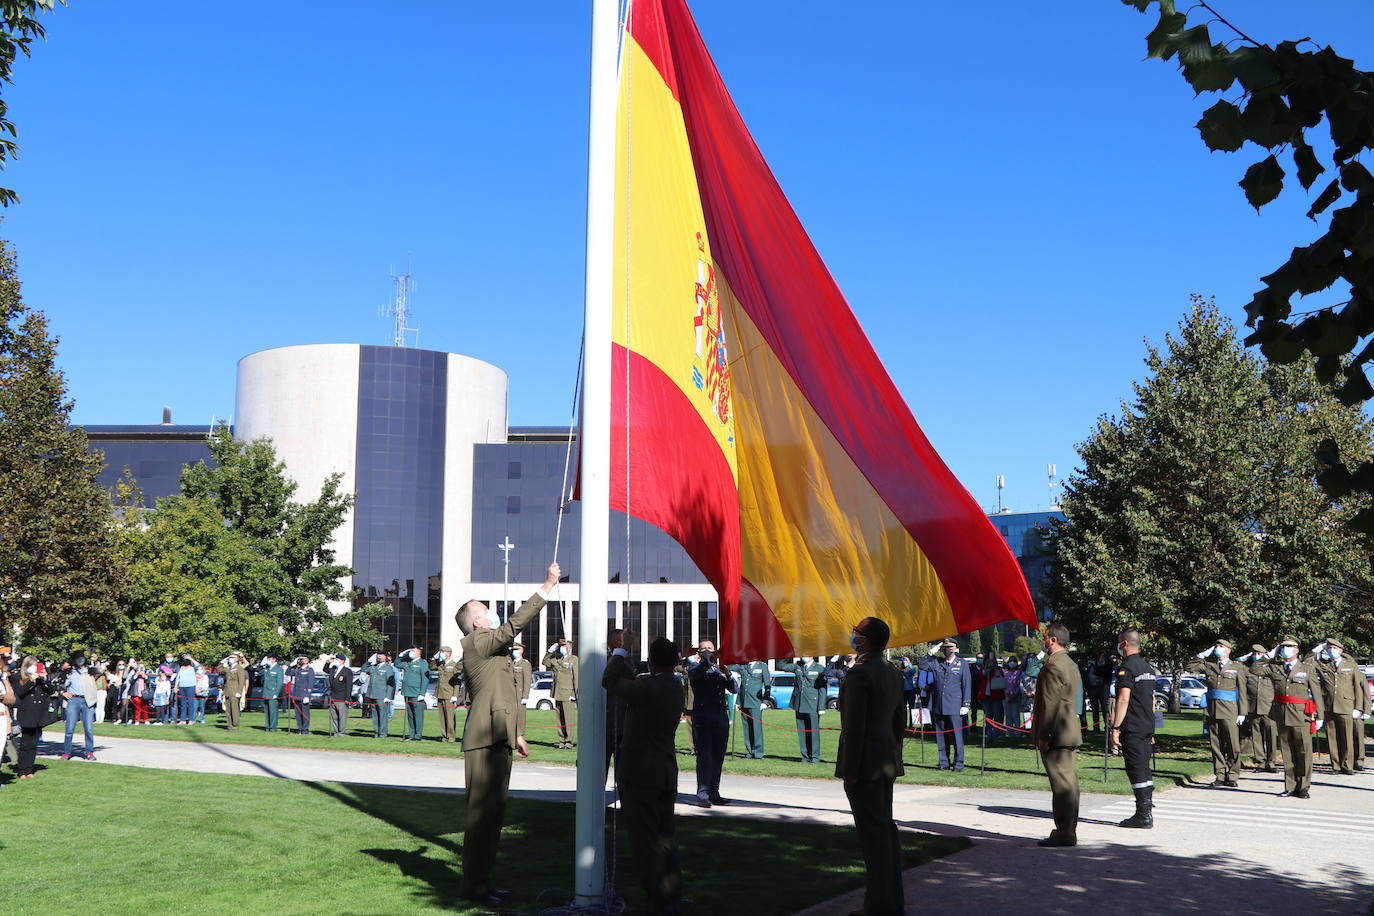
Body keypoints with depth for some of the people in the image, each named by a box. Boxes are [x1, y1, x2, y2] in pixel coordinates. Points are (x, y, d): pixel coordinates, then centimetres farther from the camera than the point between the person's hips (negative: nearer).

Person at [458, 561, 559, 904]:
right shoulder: (477, 642, -8)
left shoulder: (488, 648, 23)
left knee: (494, 812, 12)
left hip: (497, 739, 10)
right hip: (485, 740, -10)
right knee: (482, 813, -7)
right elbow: (515, 623, -17)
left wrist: (515, 734, 28)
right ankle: (474, 886, -2)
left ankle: (481, 880, 18)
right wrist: (547, 587, -13)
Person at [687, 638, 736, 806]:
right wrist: (709, 661, -30)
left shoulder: (720, 669, 21)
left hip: (721, 718, 5)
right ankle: (703, 793, -13)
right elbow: (693, 673, -16)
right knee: (704, 756, -12)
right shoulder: (695, 669, 8)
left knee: (718, 757, 6)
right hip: (702, 719, -5)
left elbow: (734, 689, 12)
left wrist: (728, 675, -7)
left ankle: (714, 793, 11)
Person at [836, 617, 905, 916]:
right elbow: (900, 721, 18)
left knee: (873, 832, -6)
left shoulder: (859, 673, -16)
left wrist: (849, 770, -16)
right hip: (888, 763, 9)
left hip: (865, 764, -9)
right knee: (886, 828, 14)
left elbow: (854, 726, -19)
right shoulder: (892, 673, 12)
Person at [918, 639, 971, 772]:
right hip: (938, 706, 3)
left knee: (957, 735, -5)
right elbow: (922, 666, 7)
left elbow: (967, 685, 2)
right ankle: (944, 762, 15)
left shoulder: (962, 664, 3)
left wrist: (965, 705, -3)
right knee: (941, 735, 7)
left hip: (954, 705, -3)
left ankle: (958, 763, 2)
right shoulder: (937, 663, 11)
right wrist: (931, 653, -1)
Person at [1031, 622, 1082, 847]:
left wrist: (1043, 735, -17)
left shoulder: (1053, 666, -16)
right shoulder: (1071, 664, 17)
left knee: (1062, 785, -7)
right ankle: (1068, 831, 18)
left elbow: (1049, 704, -19)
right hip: (1071, 734, 10)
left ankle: (1064, 834, -5)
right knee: (1069, 783, 12)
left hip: (1056, 735, -10)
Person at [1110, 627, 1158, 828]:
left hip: (1132, 728, -9)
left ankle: (1143, 816, -5)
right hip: (1147, 728, 9)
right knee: (1144, 770, 13)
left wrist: (1115, 728, -17)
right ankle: (1147, 810, 16)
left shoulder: (1126, 668, -12)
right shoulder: (1148, 666, 15)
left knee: (1136, 770, -6)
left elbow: (1123, 700, -19)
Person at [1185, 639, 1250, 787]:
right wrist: (1202, 655, 7)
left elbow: (1242, 691, 2)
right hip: (1212, 710, 3)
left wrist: (1242, 713, -4)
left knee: (1233, 745, -7)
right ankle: (1219, 776, 10)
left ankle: (1232, 776, 1)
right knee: (1216, 745, 5)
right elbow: (1188, 668, 13)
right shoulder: (1208, 665, 14)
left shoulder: (1237, 667, 5)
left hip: (1229, 711, -3)